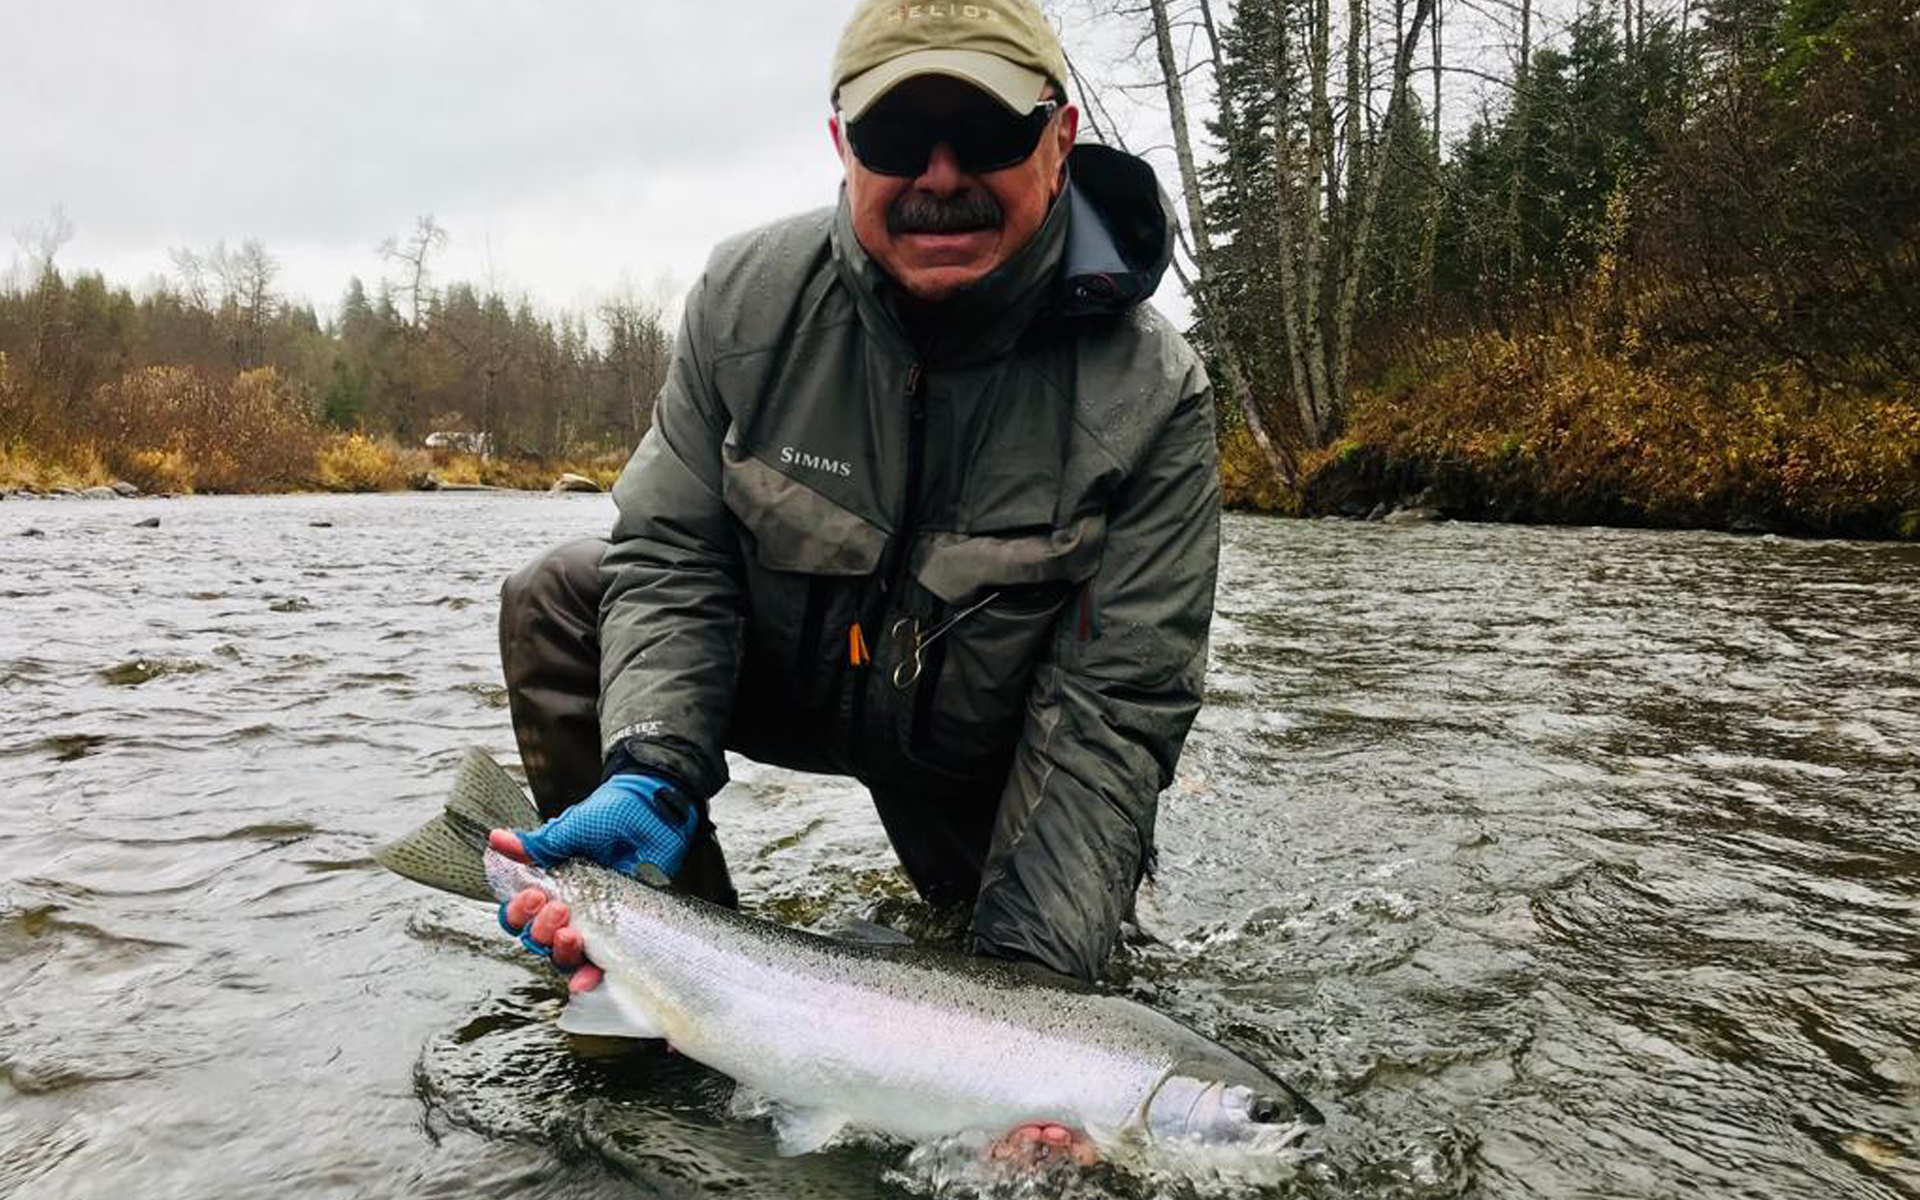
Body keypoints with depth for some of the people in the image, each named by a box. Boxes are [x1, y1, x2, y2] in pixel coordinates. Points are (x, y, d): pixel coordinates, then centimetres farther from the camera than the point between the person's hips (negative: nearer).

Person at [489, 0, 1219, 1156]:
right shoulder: (752, 293, -18)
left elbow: (1112, 714, -26)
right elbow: (672, 555, -15)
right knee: (557, 603, -17)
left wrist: (1027, 967, -35)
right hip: (780, 665, 2)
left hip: (980, 743, -1)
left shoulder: (1149, 394, -25)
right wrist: (652, 777, -32)